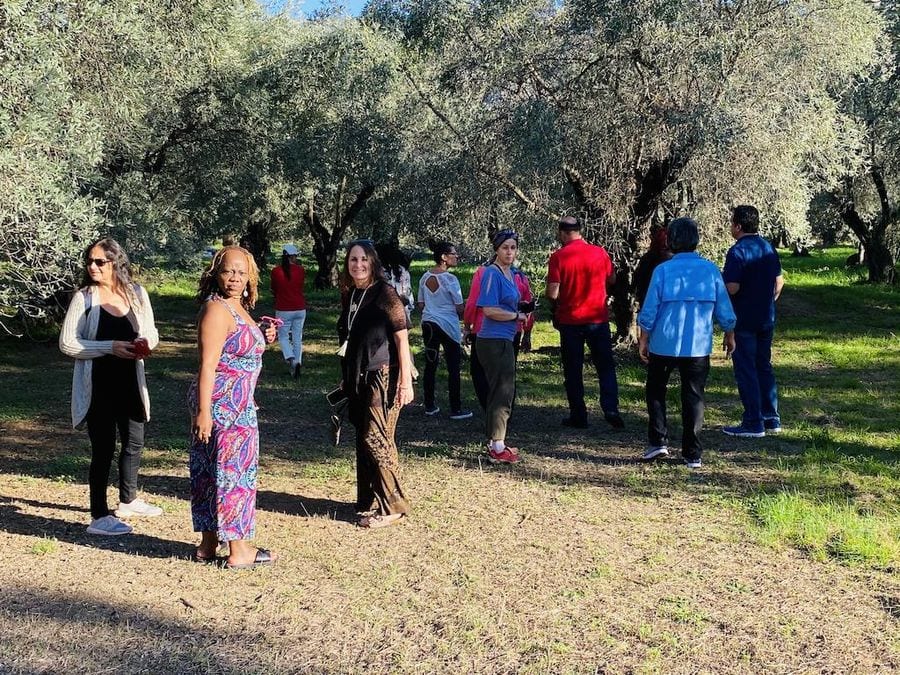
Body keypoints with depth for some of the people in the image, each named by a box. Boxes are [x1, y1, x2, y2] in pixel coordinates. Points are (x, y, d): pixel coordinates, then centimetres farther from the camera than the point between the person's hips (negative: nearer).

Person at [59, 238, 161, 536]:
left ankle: (128, 501, 39)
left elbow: (151, 332, 11)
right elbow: (67, 343, -11)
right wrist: (110, 347, -21)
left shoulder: (137, 294, 1)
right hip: (98, 386, -5)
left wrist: (146, 342, -13)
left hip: (130, 383, 5)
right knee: (103, 449, -1)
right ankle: (99, 517, 11)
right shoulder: (84, 298, -9)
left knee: (134, 443, 18)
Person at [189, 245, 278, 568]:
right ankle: (238, 550, 8)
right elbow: (208, 364, -21)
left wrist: (262, 338, 7)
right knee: (232, 471, -2)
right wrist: (203, 411, -24)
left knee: (211, 471, 14)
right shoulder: (216, 309, -15)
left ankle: (208, 544, 24)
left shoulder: (239, 308, 13)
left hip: (238, 405, 9)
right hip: (221, 404, -9)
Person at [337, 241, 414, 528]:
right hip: (358, 379, 7)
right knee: (363, 440, 11)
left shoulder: (385, 293, -10)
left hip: (382, 377, -7)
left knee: (376, 438, -8)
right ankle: (369, 502, 22)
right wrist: (346, 379, 20)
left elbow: (402, 338, -13)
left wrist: (406, 381, -18)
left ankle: (393, 506, 3)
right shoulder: (349, 295, 10)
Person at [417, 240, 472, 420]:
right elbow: (459, 308, -10)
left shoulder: (425, 277, 5)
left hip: (428, 324, 6)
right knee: (453, 368, 1)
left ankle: (430, 406, 17)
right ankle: (456, 409, 5)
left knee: (430, 365, 11)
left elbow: (421, 305, 11)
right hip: (448, 326, -6)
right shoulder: (450, 279, -13)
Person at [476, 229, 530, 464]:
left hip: (504, 341, 10)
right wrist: (517, 316, -11)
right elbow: (490, 310, -21)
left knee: (499, 392, 17)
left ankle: (495, 442, 28)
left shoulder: (510, 273, 13)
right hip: (494, 341, -10)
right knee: (503, 393, -5)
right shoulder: (492, 273, -14)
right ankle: (497, 450, 3)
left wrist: (522, 306, 6)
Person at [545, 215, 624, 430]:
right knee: (605, 367, 11)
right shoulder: (600, 252, -1)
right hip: (598, 318, 2)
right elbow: (612, 280, 12)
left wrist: (555, 307, 7)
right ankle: (611, 410, -1)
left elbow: (552, 293, -13)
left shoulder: (558, 257, -11)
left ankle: (578, 416, 11)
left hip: (570, 320, -2)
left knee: (573, 370, 8)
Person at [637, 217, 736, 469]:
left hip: (664, 344, -1)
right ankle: (692, 455, 11)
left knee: (655, 391, 18)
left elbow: (649, 311, -7)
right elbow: (724, 309, 3)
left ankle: (658, 441, 10)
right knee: (693, 397, 9)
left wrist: (643, 340, 5)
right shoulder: (710, 269, -1)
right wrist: (729, 336, 18)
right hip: (698, 346, 2)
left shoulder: (662, 270, -8)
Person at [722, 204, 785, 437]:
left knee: (746, 370, 0)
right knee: (764, 367, 16)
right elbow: (779, 282, 14)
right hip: (767, 319, 8)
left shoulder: (737, 251, -16)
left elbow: (732, 288, -23)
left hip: (743, 320, -8)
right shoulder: (769, 248, 8)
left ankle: (753, 423, 3)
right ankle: (772, 419, 21)